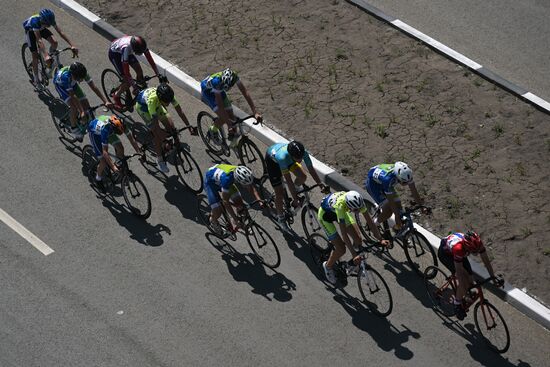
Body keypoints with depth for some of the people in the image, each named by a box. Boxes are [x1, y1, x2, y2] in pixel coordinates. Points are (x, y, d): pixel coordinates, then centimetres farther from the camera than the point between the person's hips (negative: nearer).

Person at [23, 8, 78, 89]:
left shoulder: (50, 20, -32)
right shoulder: (35, 21, -44)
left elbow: (61, 32, -31)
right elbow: (39, 40, -52)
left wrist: (72, 45, -41)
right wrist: (45, 56, -62)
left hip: (41, 28, 4)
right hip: (30, 30, -4)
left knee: (54, 42, -21)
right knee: (35, 55, -8)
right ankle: (36, 80, 8)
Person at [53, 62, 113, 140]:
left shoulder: (83, 73, -33)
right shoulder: (65, 76, -44)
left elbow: (94, 87, -29)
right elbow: (73, 96, -41)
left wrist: (106, 102, -37)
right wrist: (82, 112, -44)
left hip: (71, 83, 5)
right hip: (60, 84, -5)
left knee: (85, 104, -8)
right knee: (74, 106, -23)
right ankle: (74, 128, -1)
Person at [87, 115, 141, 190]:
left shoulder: (121, 125, -30)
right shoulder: (105, 129, -44)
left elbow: (132, 139, -17)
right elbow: (105, 152, -42)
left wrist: (140, 153, -22)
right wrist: (113, 167, -44)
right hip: (94, 132, -6)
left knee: (120, 148, -11)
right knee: (104, 162, -14)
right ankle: (98, 178, 13)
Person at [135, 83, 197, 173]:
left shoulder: (169, 96, -34)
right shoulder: (152, 100, -46)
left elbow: (180, 111, -23)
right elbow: (156, 124, -42)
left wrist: (189, 127, -27)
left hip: (156, 104, 5)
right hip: (142, 105, -5)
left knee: (170, 124, -10)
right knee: (156, 132, -15)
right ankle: (160, 160, 0)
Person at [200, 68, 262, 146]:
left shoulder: (234, 76, -32)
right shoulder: (216, 81, -44)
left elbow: (245, 92, -27)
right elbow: (220, 105, -41)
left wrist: (255, 112, -32)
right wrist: (229, 123, -43)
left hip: (219, 90, 5)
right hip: (207, 91, -5)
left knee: (231, 116, -4)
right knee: (223, 117, -19)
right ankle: (213, 131, 11)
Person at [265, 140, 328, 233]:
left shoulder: (303, 153, -35)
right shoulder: (283, 157, -47)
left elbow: (311, 169, -24)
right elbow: (288, 179, -42)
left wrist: (321, 184, -32)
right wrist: (295, 199, -38)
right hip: (272, 159, -5)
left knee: (303, 177, -11)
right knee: (280, 194, -6)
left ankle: (296, 188, 26)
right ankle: (280, 219, 17)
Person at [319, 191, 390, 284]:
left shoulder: (358, 202, -31)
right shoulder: (340, 206, -45)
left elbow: (370, 222, -21)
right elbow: (344, 234, -42)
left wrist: (381, 240, -28)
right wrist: (354, 254, -43)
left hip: (343, 211, 5)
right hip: (325, 214, -5)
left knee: (358, 239, -9)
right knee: (341, 250, -12)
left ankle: (355, 264, 18)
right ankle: (328, 266, 18)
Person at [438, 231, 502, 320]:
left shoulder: (477, 243, -30)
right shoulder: (458, 248, -45)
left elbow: (486, 260, -18)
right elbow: (459, 271, -40)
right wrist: (464, 291, -37)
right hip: (444, 253, -6)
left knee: (470, 280, -3)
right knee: (464, 281, -19)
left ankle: (460, 297, 24)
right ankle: (457, 304, 2)